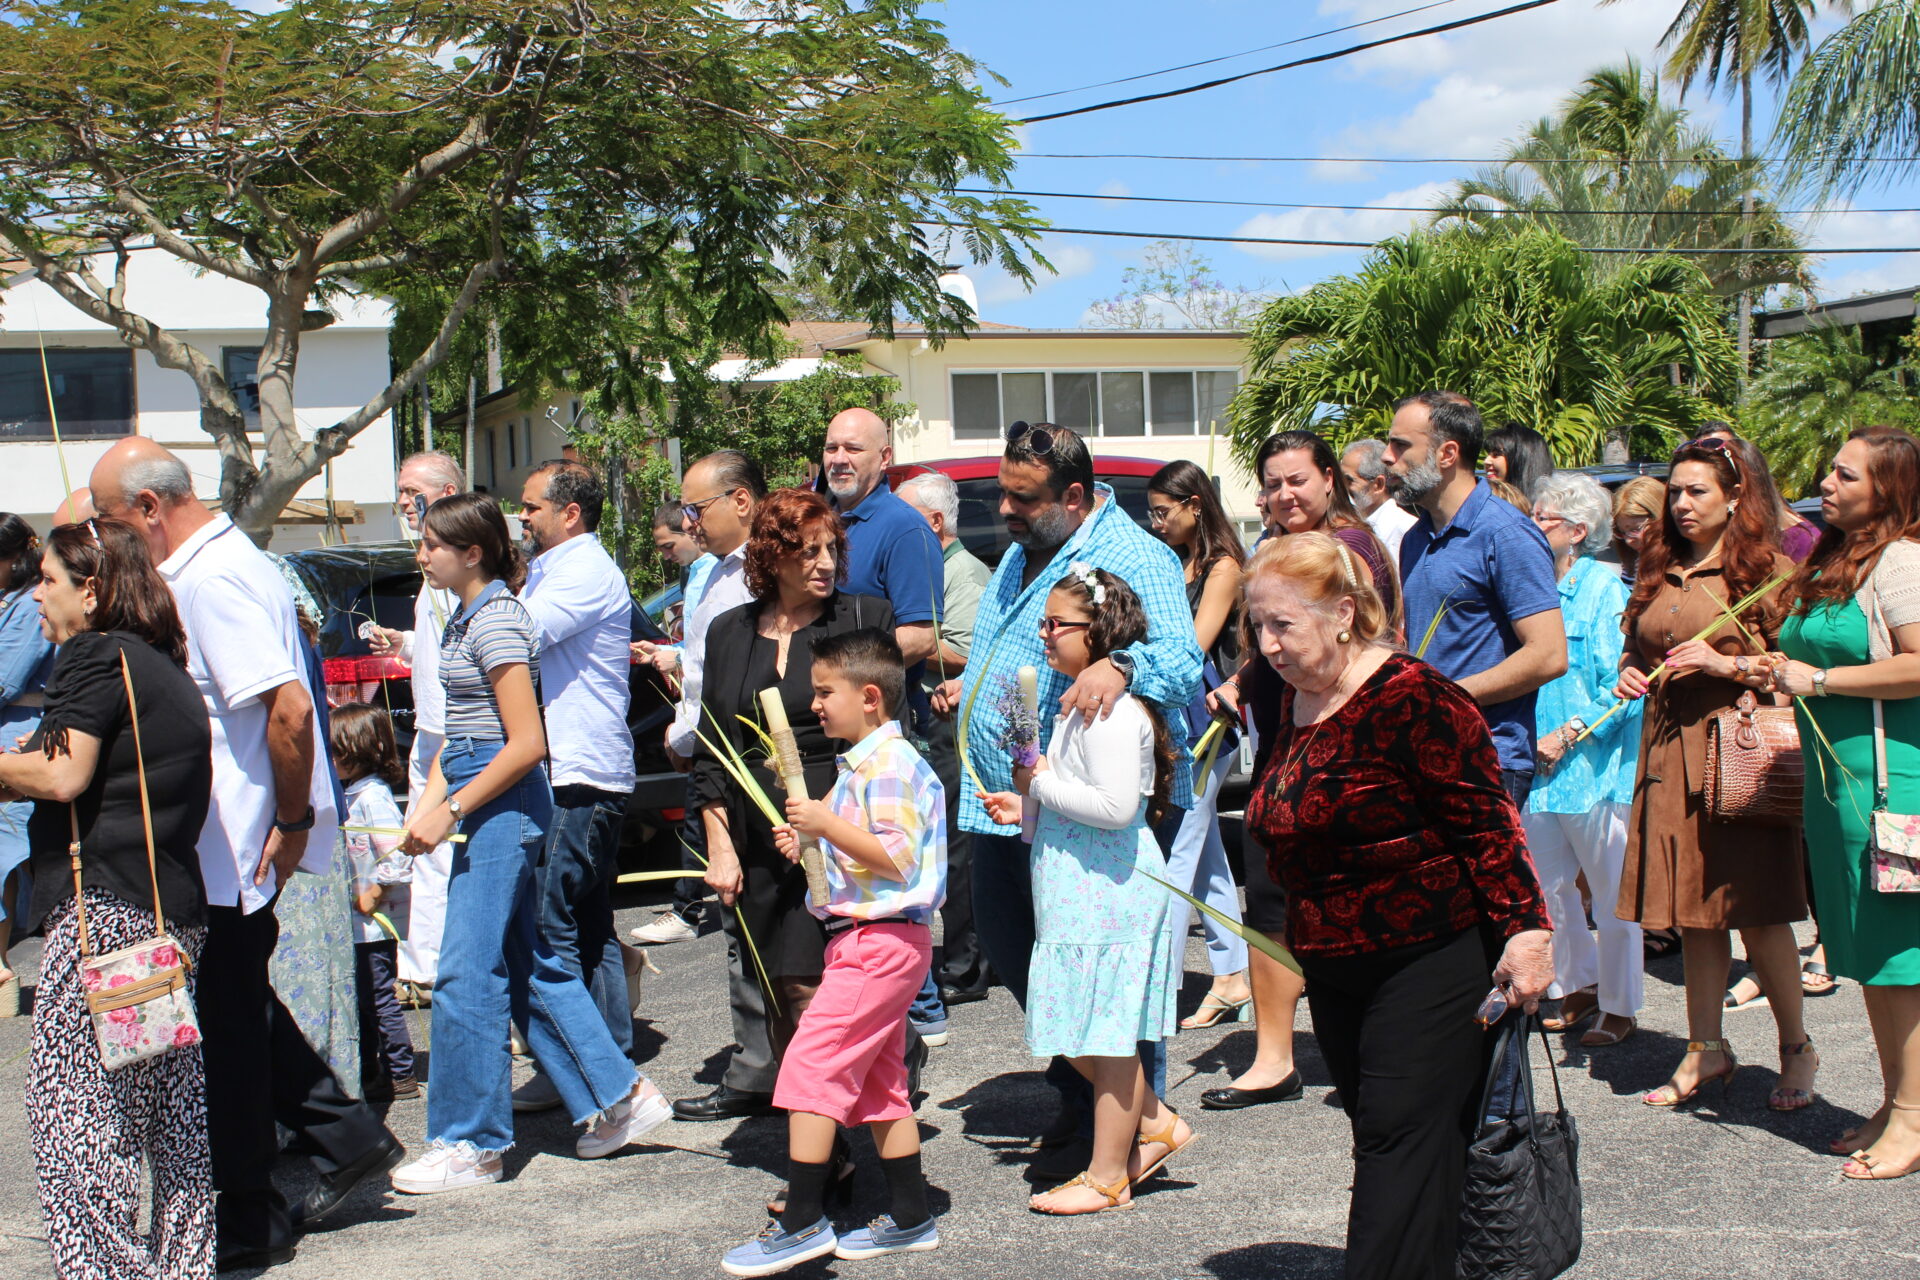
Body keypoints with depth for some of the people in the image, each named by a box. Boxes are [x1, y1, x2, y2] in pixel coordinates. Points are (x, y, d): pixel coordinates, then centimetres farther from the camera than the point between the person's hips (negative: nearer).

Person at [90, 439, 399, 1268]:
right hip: (230, 845, 10)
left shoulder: (210, 579, -21)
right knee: (238, 1007, 19)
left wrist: (292, 821, -20)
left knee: (227, 1026, 2)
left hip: (230, 850, -10)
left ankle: (246, 1223, 15)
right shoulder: (219, 562, 12)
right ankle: (349, 1137, 26)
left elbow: (288, 706, -29)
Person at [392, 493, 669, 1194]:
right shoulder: (466, 618, 15)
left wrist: (452, 811, -16)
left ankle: (469, 1143, 3)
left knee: (467, 972, -5)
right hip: (490, 808, 10)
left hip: (505, 806, -10)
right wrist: (427, 806, 6)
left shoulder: (497, 622, -14)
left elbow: (526, 743, -19)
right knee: (531, 965, 12)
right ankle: (620, 1096, 20)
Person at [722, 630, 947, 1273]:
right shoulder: (865, 762, 17)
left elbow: (898, 858, -23)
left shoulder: (888, 764, -15)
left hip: (878, 940, -11)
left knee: (810, 1064, -11)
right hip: (875, 939, 11)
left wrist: (828, 823, -25)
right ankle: (909, 1218, 21)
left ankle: (802, 1221, -8)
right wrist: (812, 843, 12)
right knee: (877, 1082, 14)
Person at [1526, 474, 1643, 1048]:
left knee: (1613, 894, 3)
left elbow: (1621, 684, -12)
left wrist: (1569, 734, -16)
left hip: (1596, 764, -6)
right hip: (1538, 765, 6)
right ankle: (1579, 987, 29)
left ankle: (1619, 1007, 14)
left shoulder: (1604, 588, -8)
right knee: (1549, 885, 12)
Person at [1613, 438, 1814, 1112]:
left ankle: (1796, 1046, 16)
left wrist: (1724, 663, -17)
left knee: (1755, 909, -2)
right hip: (1669, 754, 6)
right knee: (1693, 911, 10)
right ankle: (1706, 1049, 20)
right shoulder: (1658, 573, 15)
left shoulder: (1767, 569, -3)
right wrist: (1628, 674, 7)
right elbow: (1635, 648, 27)